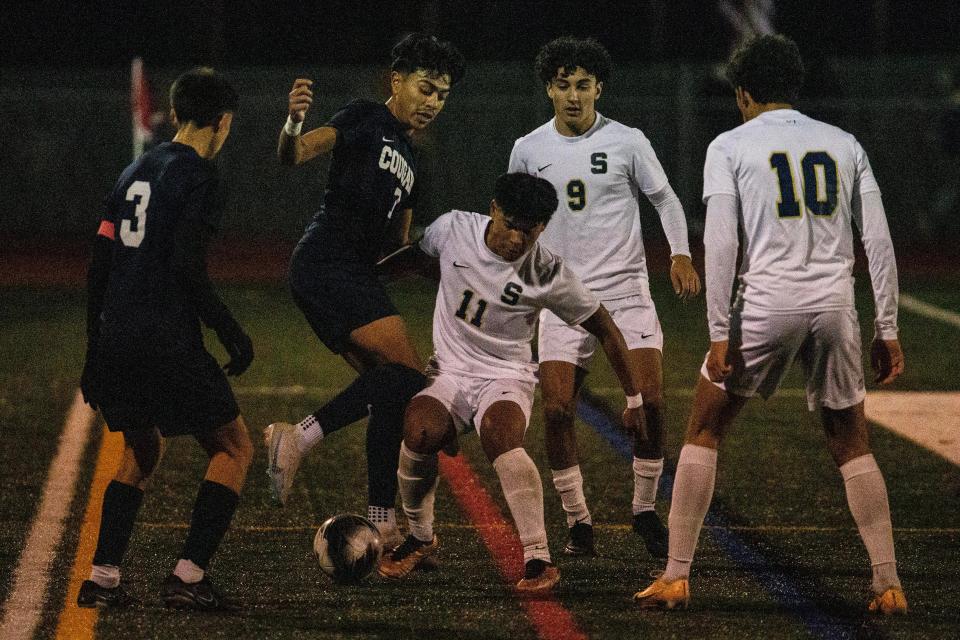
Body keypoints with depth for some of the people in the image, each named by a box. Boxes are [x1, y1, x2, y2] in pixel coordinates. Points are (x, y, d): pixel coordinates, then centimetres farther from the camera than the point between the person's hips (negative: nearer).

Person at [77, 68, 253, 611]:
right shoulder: (200, 178, -7)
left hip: (116, 342, 8)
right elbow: (188, 269, -17)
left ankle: (102, 578, 14)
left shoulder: (136, 173, 16)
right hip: (168, 340, -8)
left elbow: (99, 266, 16)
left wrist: (96, 350, 22)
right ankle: (189, 576, -5)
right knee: (234, 448, 4)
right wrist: (231, 331, -8)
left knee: (142, 450, 24)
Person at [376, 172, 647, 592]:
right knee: (418, 432, -31)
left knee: (498, 435, -37)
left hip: (506, 377, -2)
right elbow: (415, 254, 17)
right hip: (449, 373, 2)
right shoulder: (454, 229, -7)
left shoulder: (548, 274, -12)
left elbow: (604, 329, 0)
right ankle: (420, 539, -4)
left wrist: (634, 398, 3)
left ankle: (538, 559, -34)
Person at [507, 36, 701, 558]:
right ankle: (578, 522, 4)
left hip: (626, 290, -1)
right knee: (557, 409, -10)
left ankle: (646, 511, 5)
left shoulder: (627, 142, -1)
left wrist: (680, 254, -9)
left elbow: (665, 200, 7)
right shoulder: (528, 150, 4)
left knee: (650, 399, -13)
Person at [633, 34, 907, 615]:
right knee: (852, 446, 15)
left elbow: (720, 244, -6)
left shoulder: (731, 146, 4)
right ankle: (889, 585, 8)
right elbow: (879, 242, 8)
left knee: (704, 432, 10)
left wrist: (720, 334, -7)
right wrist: (888, 331, 10)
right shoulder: (844, 144, 13)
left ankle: (676, 577, 4)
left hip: (766, 305, -3)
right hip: (834, 306, 3)